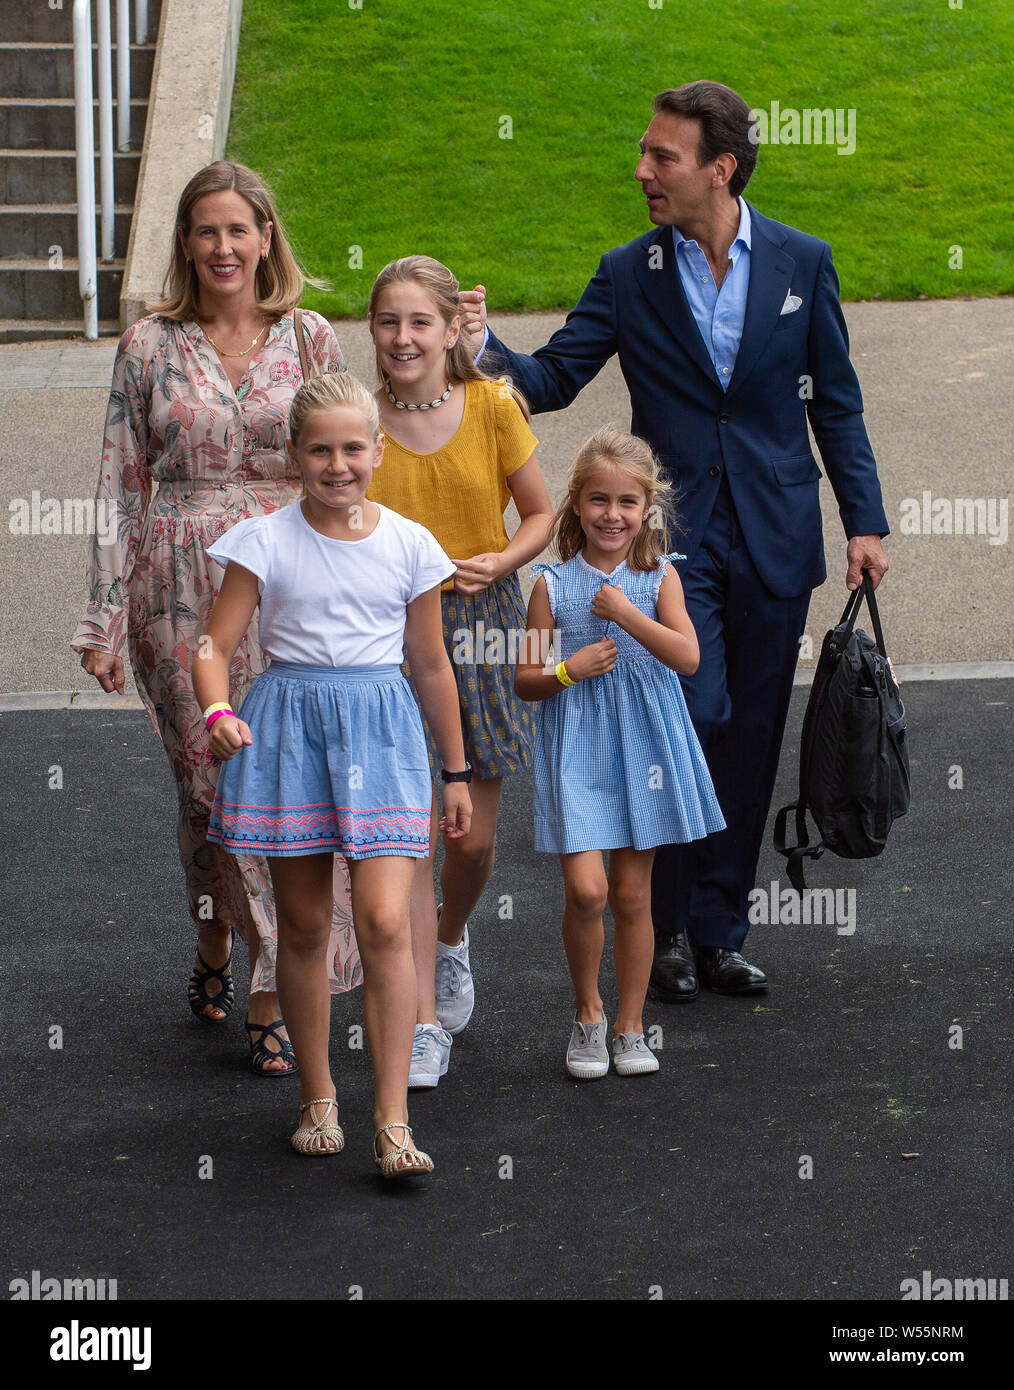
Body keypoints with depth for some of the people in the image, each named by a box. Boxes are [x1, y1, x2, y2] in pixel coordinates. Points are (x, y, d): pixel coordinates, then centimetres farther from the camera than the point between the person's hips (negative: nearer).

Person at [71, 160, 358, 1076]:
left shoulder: (312, 340, 5)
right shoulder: (149, 347, 3)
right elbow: (121, 486, 4)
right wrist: (107, 618, 0)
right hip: (183, 594, 0)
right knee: (208, 784, 3)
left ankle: (271, 998, 4)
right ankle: (216, 953, 24)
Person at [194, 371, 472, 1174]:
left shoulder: (409, 545, 3)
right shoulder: (266, 543, -2)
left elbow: (432, 665, 12)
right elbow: (215, 647, -3)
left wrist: (456, 772, 17)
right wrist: (219, 711, -25)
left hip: (381, 730, 0)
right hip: (289, 724, 0)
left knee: (386, 923, -12)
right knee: (304, 926, 8)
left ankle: (393, 1122, -10)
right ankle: (318, 1101, 23)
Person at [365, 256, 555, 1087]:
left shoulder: (493, 409, -5)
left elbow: (542, 514, 4)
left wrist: (499, 562, -14)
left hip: (480, 626, 1)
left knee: (474, 838, 8)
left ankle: (452, 935, 42)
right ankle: (425, 1023, 0)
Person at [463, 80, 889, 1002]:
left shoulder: (802, 263, 3)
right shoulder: (629, 276, 2)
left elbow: (836, 405, 8)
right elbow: (554, 379, 2)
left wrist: (864, 519, 3)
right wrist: (484, 346, -17)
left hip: (774, 541, 2)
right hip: (676, 538, -2)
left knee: (750, 740, 6)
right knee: (697, 719, -13)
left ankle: (718, 932, 16)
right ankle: (672, 929, 2)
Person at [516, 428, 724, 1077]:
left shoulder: (659, 576, 0)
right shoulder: (553, 584, -1)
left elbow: (688, 657, -13)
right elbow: (525, 679, 3)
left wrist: (626, 613, -19)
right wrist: (568, 671, -15)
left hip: (644, 748, 1)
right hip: (576, 749, -1)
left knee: (632, 894, 7)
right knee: (586, 888, -12)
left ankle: (630, 1028, 20)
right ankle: (588, 1012, 11)